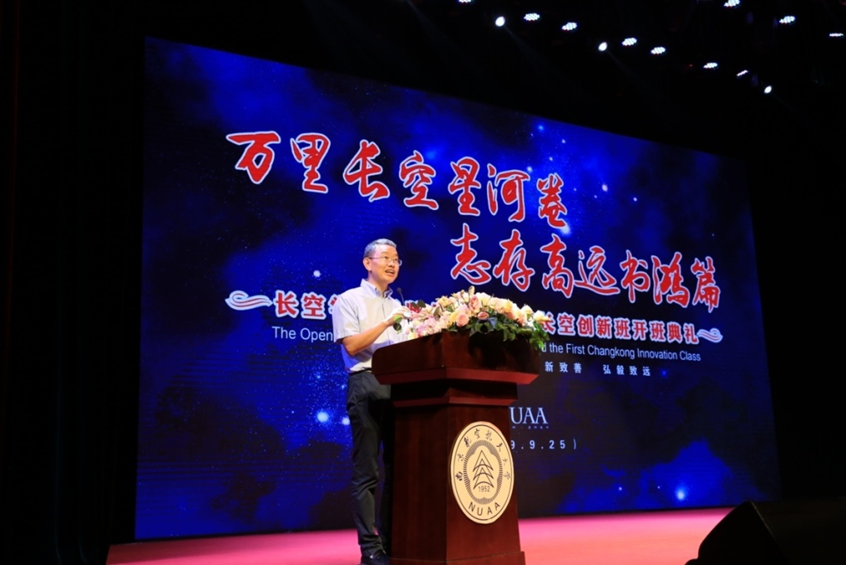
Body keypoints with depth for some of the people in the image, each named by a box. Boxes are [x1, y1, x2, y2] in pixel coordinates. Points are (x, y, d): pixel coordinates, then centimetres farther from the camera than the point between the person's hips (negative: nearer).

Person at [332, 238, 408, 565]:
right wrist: (387, 323, -12)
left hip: (400, 386, 6)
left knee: (397, 467, 6)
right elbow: (352, 345, -8)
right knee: (366, 471, -5)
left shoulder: (398, 306, 22)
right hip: (367, 385, -6)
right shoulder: (350, 300, 4)